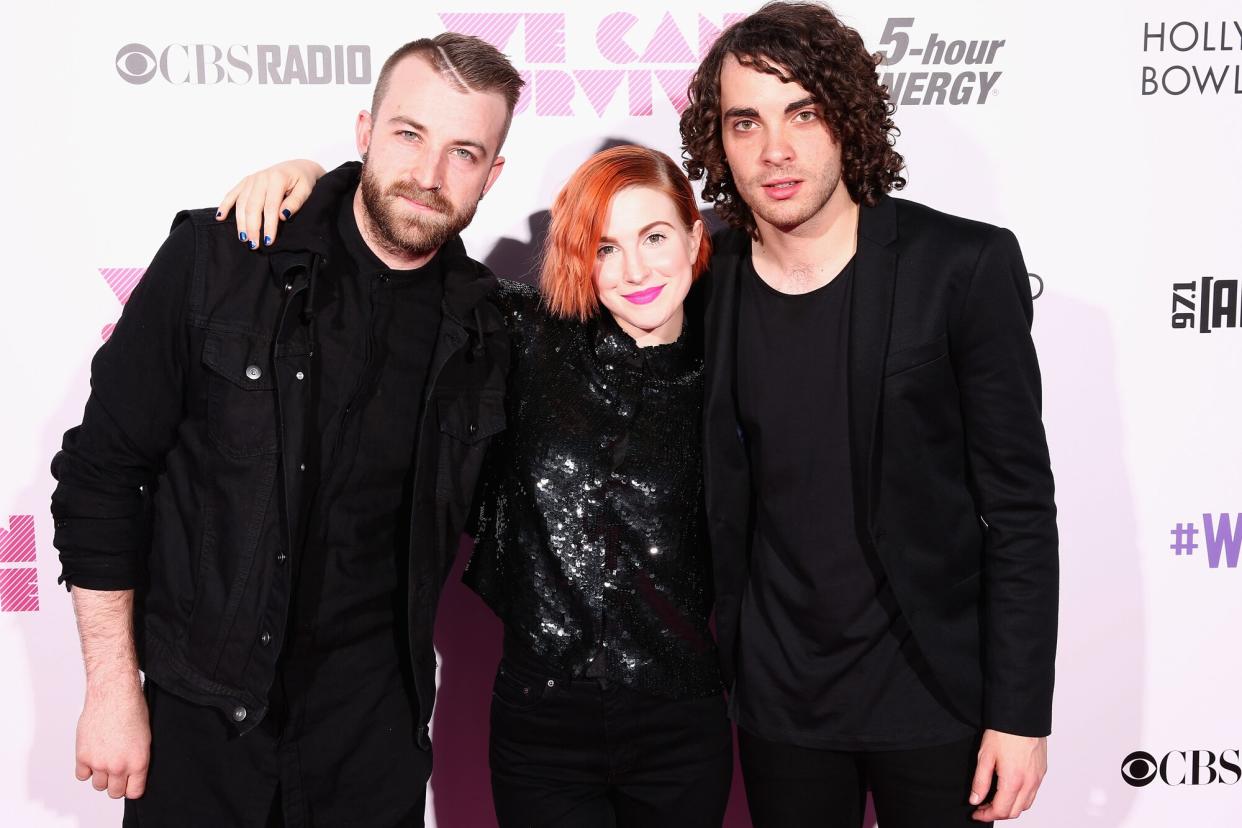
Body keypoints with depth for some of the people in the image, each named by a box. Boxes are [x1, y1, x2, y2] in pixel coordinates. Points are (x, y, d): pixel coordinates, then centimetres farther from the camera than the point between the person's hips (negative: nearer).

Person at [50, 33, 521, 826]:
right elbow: (103, 469, -8)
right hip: (204, 707, -2)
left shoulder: (483, 323, -3)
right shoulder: (216, 258, -11)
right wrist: (113, 687, -7)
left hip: (375, 717, 2)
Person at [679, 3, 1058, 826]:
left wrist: (1020, 713, -10)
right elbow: (724, 504, 5)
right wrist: (721, 666, 5)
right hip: (778, 697, 3)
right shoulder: (710, 284, -3)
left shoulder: (964, 266, -12)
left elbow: (1019, 505, -9)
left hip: (934, 694, -2)